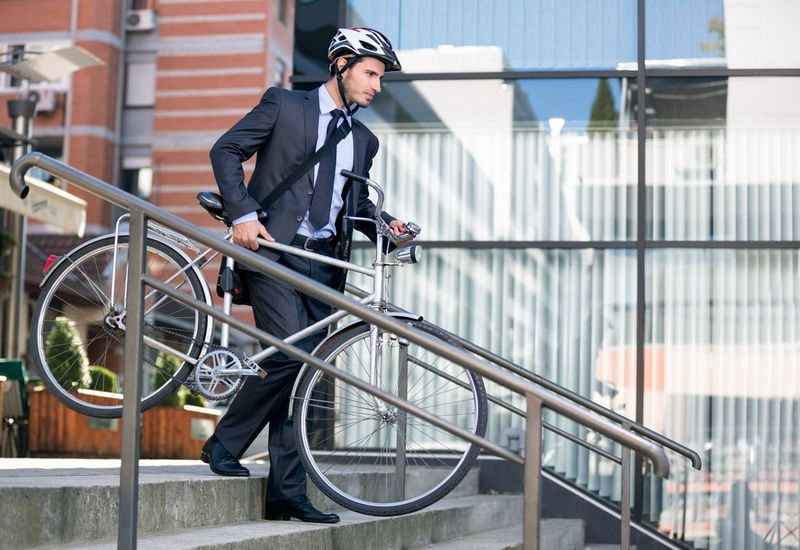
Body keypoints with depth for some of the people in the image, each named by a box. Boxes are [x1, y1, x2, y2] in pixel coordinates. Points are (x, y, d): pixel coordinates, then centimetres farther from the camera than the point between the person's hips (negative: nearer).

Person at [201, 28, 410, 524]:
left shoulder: (363, 140, 20)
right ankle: (224, 442, -1)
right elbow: (226, 151, 1)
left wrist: (385, 222, 5)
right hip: (274, 249, -5)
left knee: (301, 372, 3)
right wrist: (244, 213, -11)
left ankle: (287, 493, 6)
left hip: (325, 262, 6)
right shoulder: (285, 105, 4)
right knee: (289, 354, -21)